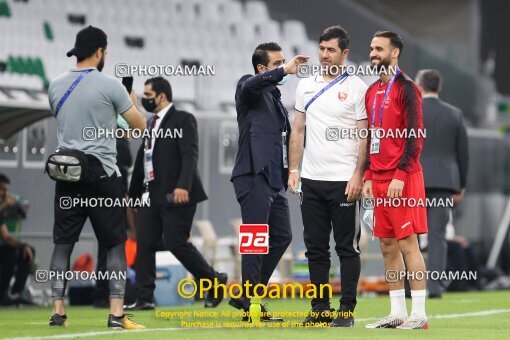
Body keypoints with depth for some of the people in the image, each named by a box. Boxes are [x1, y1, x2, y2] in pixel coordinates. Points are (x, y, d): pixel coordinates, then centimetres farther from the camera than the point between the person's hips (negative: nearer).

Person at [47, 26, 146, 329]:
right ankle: (117, 313, -5)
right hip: (102, 174, -4)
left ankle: (58, 311, 4)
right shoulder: (110, 86, -8)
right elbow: (140, 125, -1)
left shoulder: (56, 87, 6)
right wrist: (132, 99, 17)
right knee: (115, 244, 2)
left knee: (63, 243, 9)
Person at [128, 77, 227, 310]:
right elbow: (143, 158, 20)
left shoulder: (183, 120, -5)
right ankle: (144, 298, 2)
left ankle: (214, 281, 8)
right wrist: (134, 193, 17)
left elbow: (190, 155, -16)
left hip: (176, 195, -8)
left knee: (176, 243, -9)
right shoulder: (151, 123, 18)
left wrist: (183, 186, -29)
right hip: (151, 194, 8)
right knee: (144, 243, 0)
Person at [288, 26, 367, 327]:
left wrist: (358, 176, -11)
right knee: (315, 247, 7)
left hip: (343, 181, -5)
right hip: (312, 179, 5)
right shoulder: (306, 85, 12)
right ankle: (320, 309, 14)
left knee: (347, 247, -1)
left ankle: (347, 310, 3)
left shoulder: (356, 87, -2)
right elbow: (298, 131, 15)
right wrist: (294, 170, 7)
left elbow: (364, 136, -4)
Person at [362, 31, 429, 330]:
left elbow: (415, 136, -14)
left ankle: (419, 315, -5)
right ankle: (397, 313, 13)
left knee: (408, 244, -7)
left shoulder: (406, 88, -8)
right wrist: (369, 176, 12)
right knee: (388, 246, 8)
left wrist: (400, 176, -19)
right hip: (378, 179, 8)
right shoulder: (372, 92, 16)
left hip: (402, 179, -8)